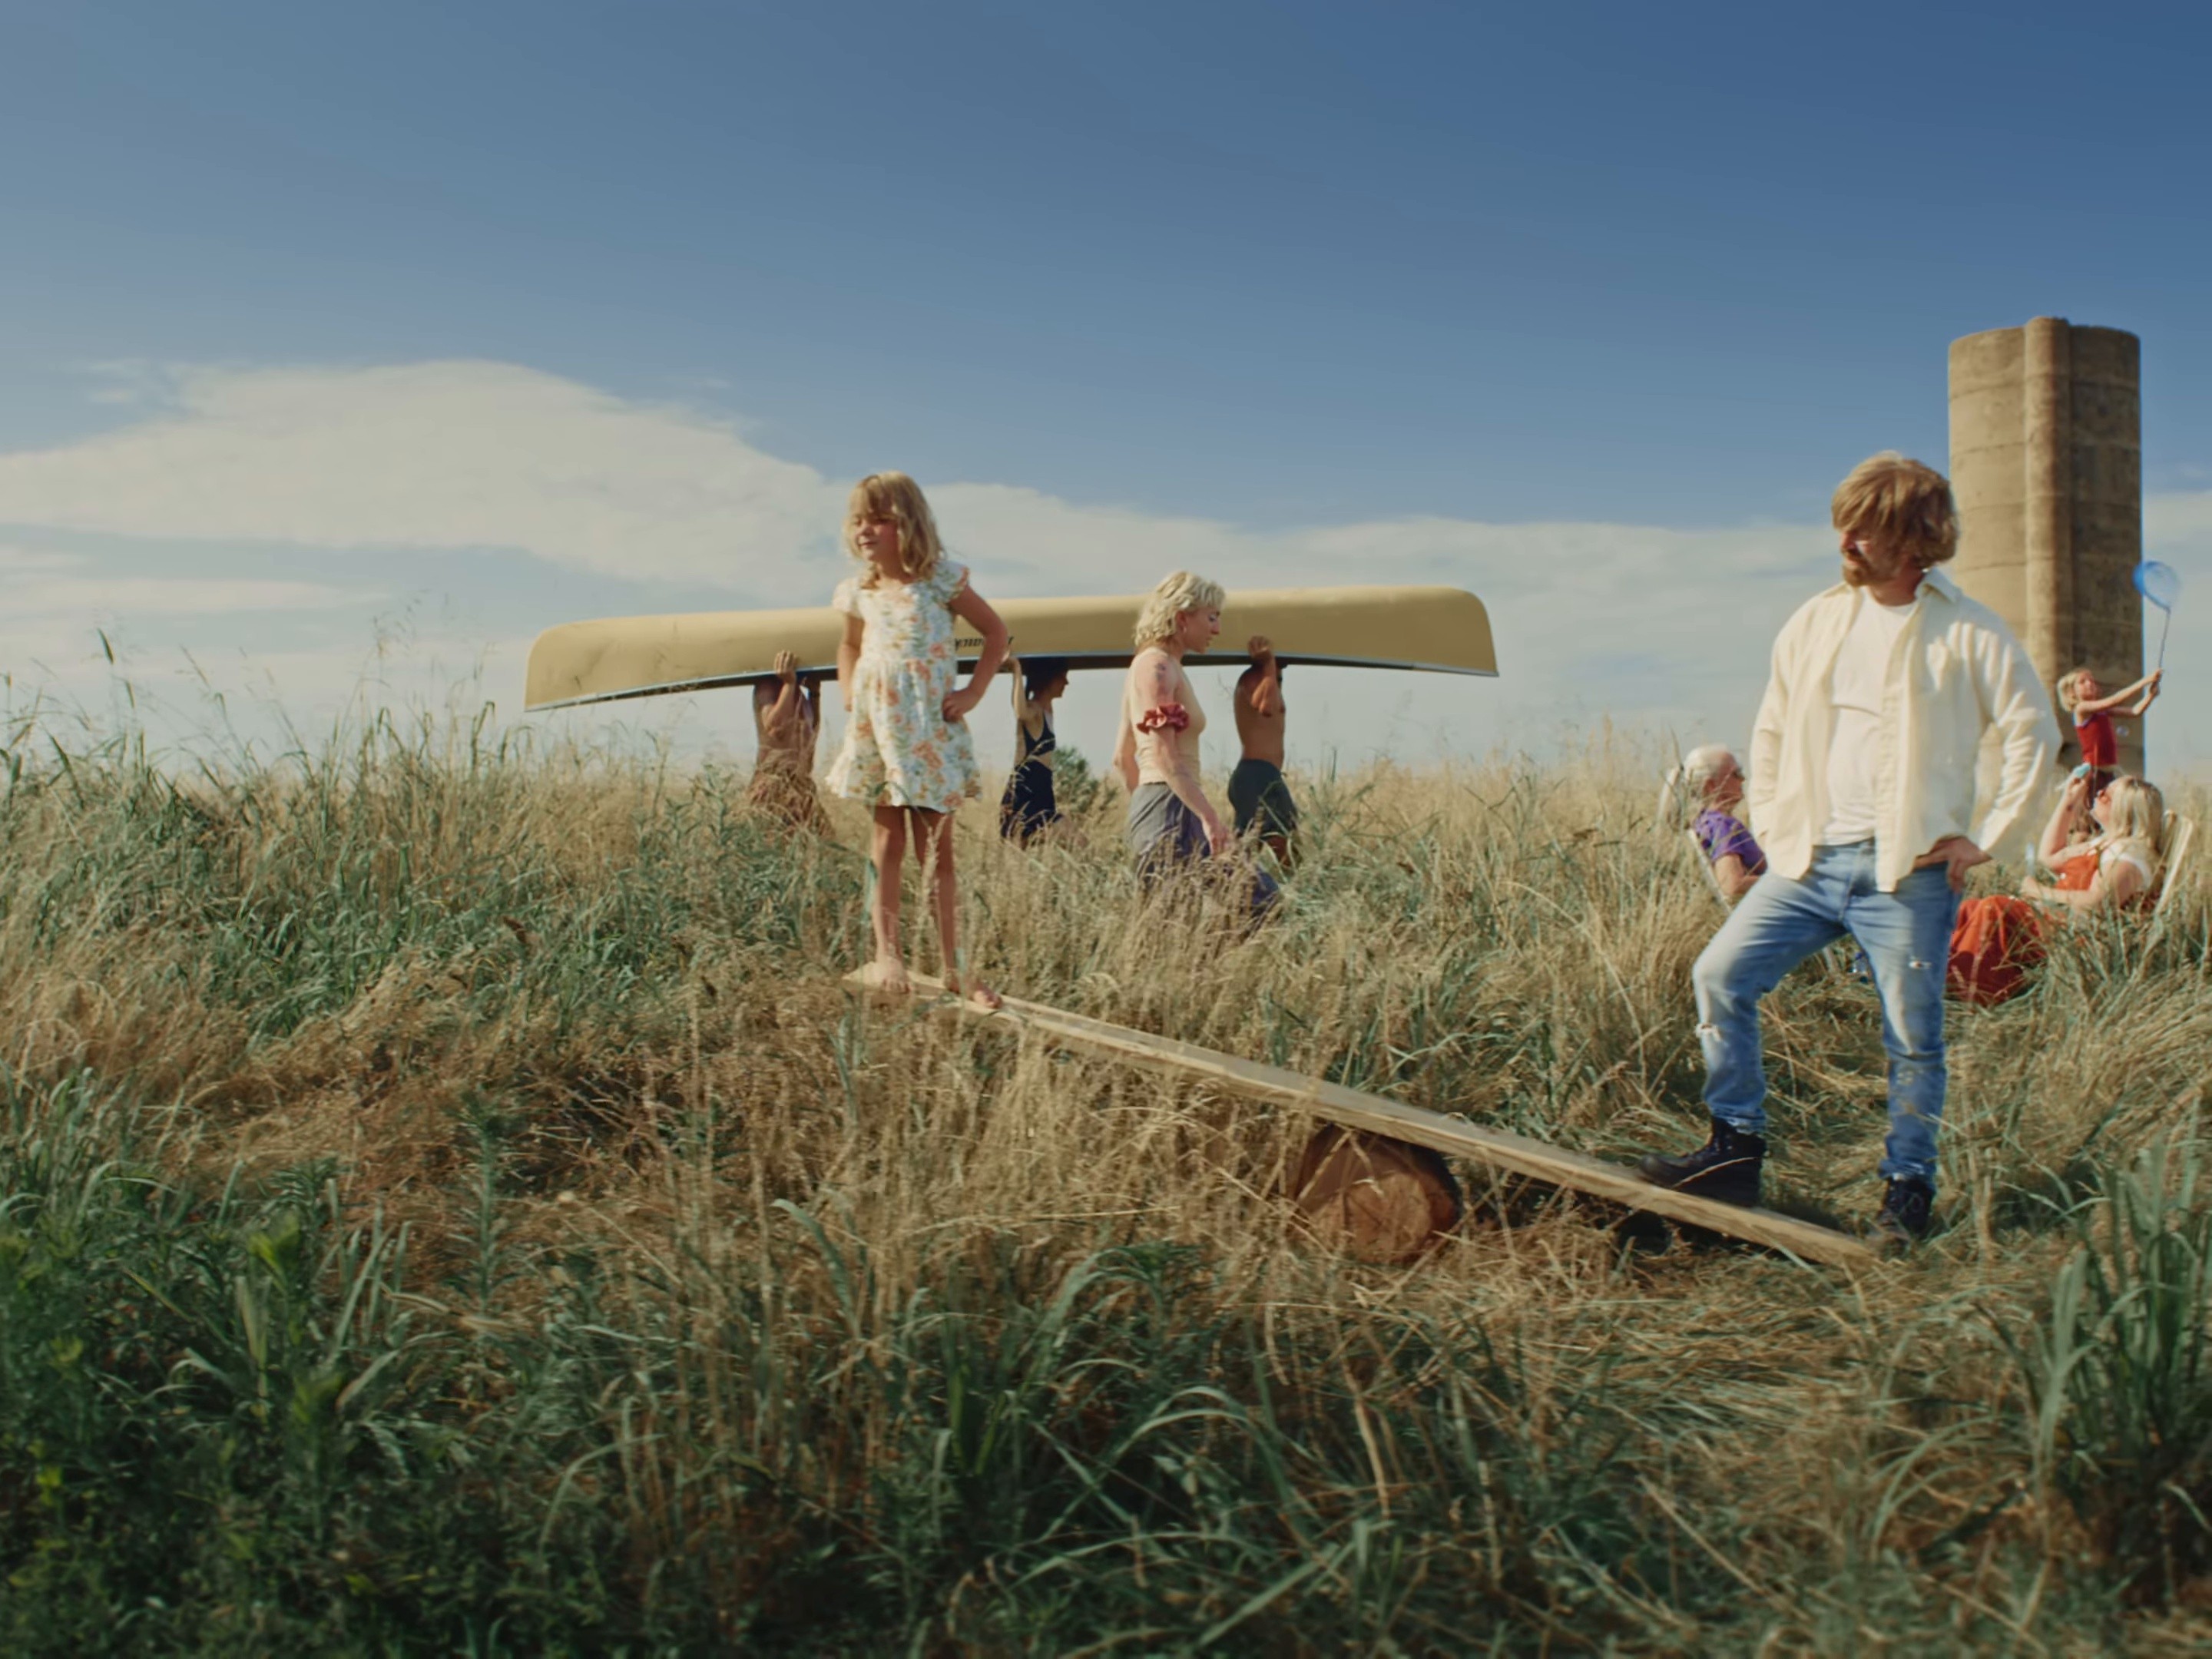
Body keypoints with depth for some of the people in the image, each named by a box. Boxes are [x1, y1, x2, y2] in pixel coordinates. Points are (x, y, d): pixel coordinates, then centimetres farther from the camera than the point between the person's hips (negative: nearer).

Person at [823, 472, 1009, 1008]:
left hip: (931, 732, -3)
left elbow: (996, 631, 3)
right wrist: (849, 694, 10)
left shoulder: (940, 580, -4)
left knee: (937, 850, 1)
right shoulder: (859, 593, 7)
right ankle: (887, 955, 11)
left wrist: (972, 693, -4)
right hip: (877, 728, 3)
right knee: (889, 844, 6)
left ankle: (952, 968, 8)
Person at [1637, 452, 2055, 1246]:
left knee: (1912, 1036, 2)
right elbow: (1772, 728, 18)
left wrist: (1984, 836, -4)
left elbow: (2034, 731, 0)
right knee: (1721, 974, -7)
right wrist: (1769, 824, 10)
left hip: (1909, 869, -4)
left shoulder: (1968, 634, -4)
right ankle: (1737, 1146, 5)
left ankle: (1909, 1186, 19)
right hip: (1811, 857, 4)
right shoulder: (1817, 620, 9)